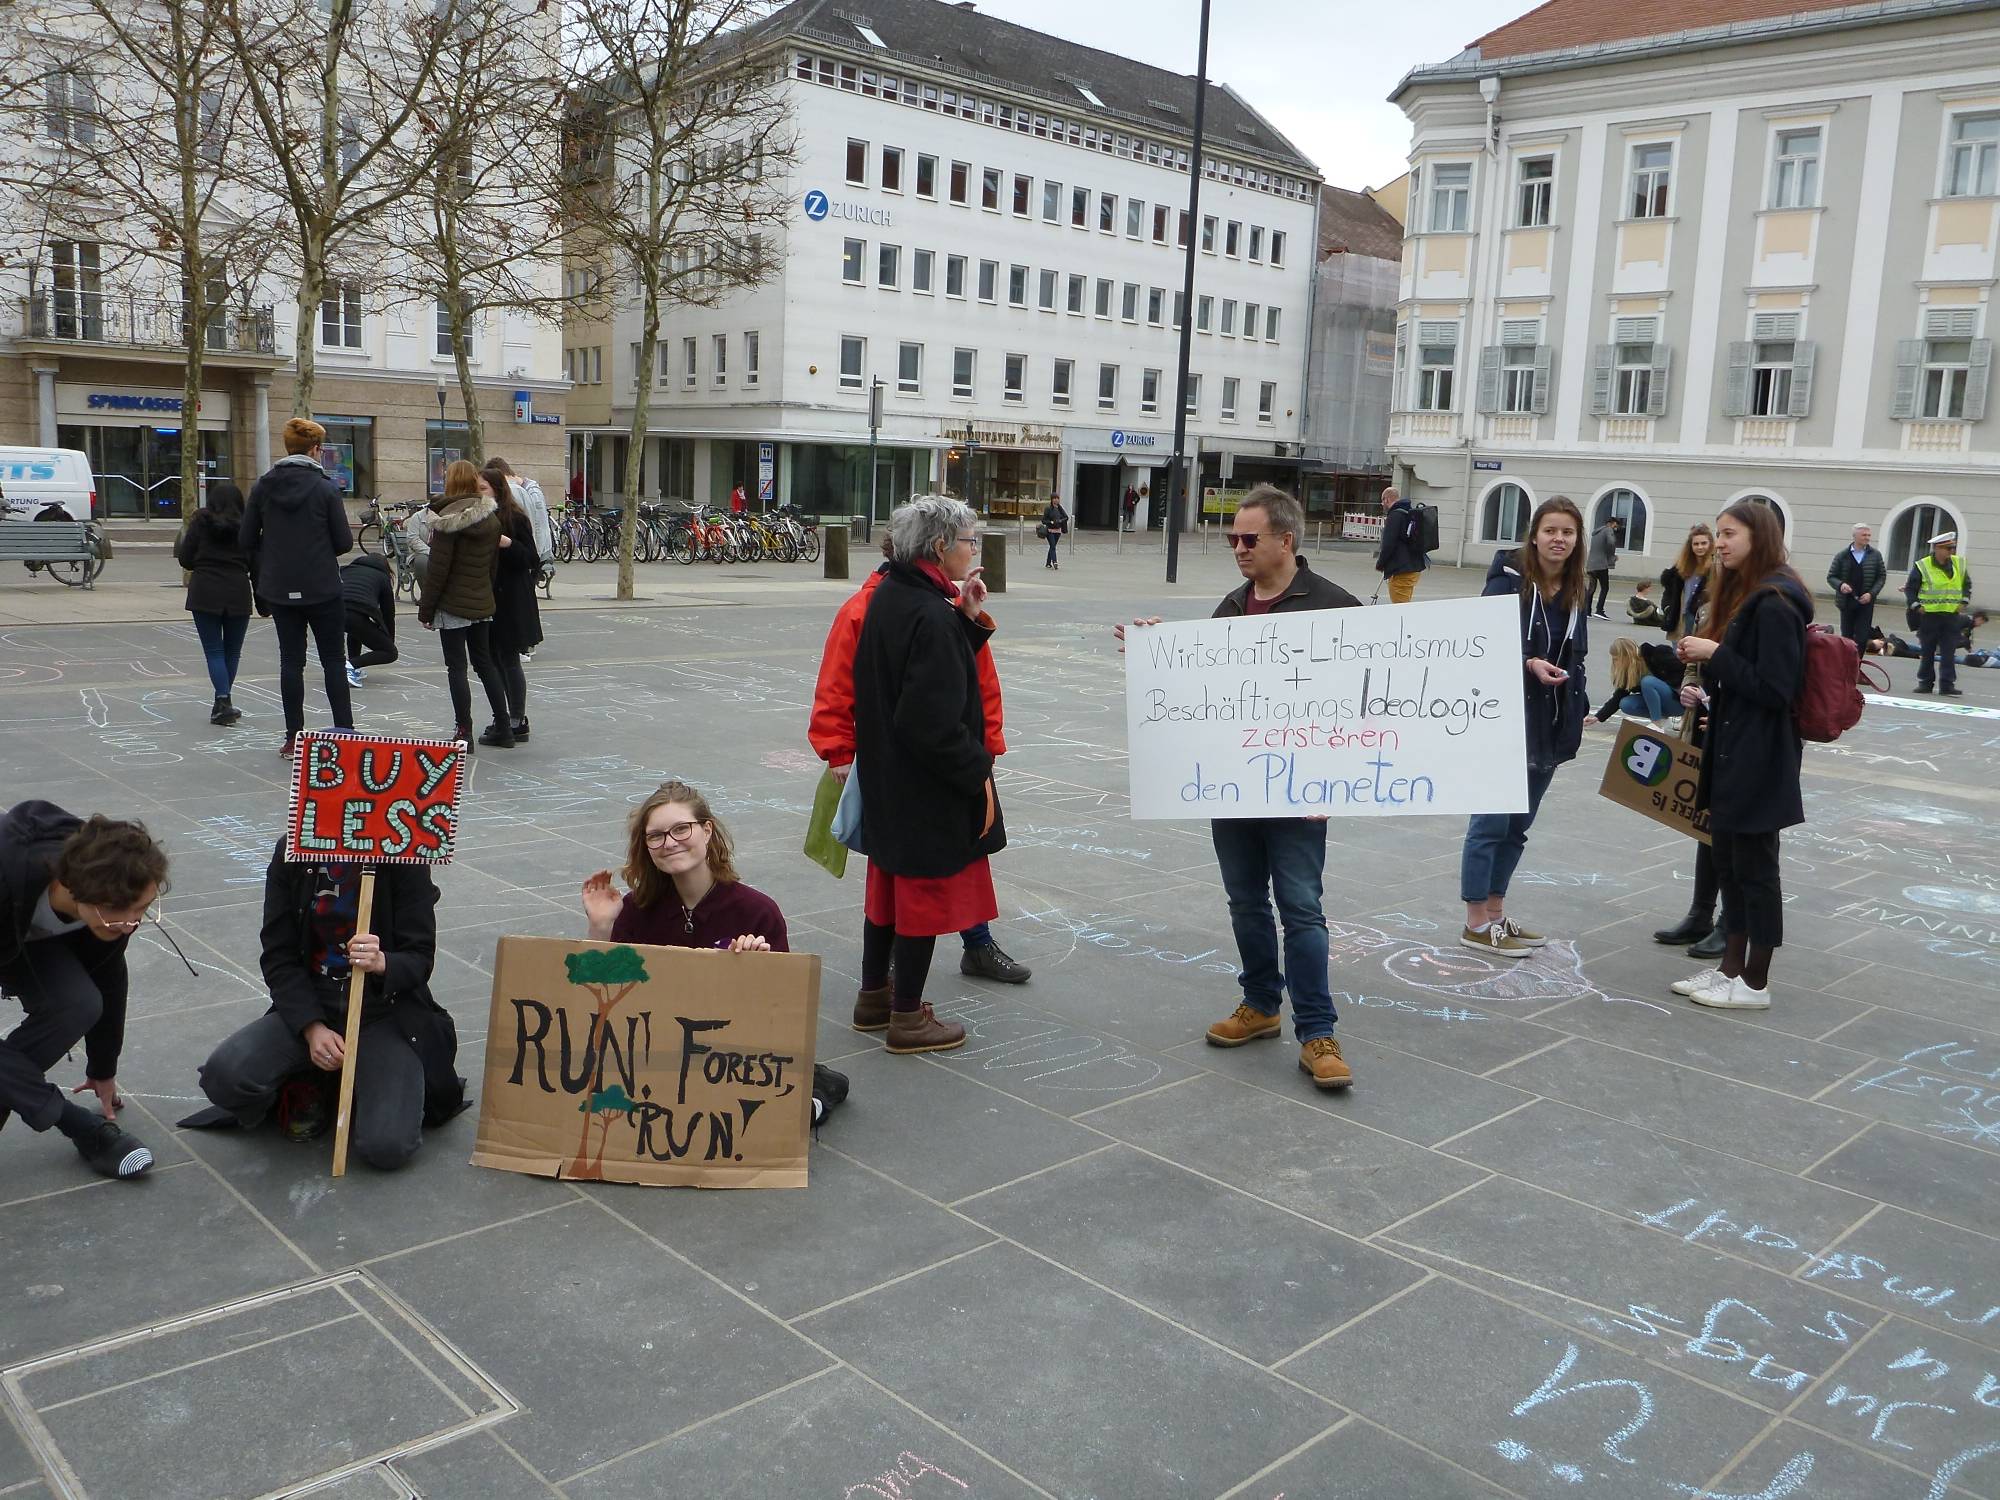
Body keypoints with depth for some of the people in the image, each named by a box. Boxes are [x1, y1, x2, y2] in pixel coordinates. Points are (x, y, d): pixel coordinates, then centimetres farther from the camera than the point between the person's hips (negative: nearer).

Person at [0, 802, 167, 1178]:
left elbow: (107, 975, -9)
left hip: (31, 935, 4)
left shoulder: (118, 894, -28)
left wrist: (103, 1071, 3)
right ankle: (82, 1127, -15)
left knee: (78, 1004, -24)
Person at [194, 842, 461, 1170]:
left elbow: (420, 958, -8)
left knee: (386, 1147, -23)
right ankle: (307, 1086, 8)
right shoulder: (291, 853, -2)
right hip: (309, 1006, 3)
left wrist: (382, 963, -32)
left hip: (387, 1011, -3)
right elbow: (278, 958, -2)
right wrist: (312, 1029, -17)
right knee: (223, 1075, -25)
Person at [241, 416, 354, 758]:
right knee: (334, 659, 6)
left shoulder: (262, 487, 1)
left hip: (279, 589, 3)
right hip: (322, 588, -3)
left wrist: (262, 578, 16)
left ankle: (293, 738, 9)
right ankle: (344, 732, 4)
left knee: (291, 659, 8)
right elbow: (344, 542, -8)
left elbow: (248, 540, 4)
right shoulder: (325, 487, -9)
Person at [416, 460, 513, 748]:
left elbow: (438, 568, -14)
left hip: (454, 604, -7)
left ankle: (464, 733, 2)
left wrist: (426, 609, -8)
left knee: (456, 668, 0)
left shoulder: (450, 517, -14)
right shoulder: (492, 517, 6)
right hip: (483, 603, 7)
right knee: (485, 663, 16)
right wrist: (488, 594, 17)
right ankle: (503, 729, 19)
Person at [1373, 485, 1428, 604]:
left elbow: (1388, 545, -18)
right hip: (1415, 566, 10)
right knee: (1405, 605, 17)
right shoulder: (1412, 513, 16)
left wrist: (1380, 564, -4)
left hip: (1401, 571, -10)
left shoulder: (1395, 515, -14)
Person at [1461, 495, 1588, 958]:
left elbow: (1575, 660, 17)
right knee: (1492, 821, -2)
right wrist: (1529, 664, -24)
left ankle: (1495, 913, 25)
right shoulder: (1508, 581, -11)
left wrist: (1575, 718, 12)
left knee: (1519, 823, 14)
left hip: (1549, 727, 7)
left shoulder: (1573, 593, 10)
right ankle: (1476, 924, 8)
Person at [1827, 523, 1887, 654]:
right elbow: (1831, 577, 4)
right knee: (1846, 637, 8)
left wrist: (1871, 593, -10)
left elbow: (1882, 577, 5)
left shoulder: (1875, 555, 3)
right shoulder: (1842, 556, 1)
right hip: (1847, 602, 0)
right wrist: (1840, 585, -18)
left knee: (1862, 638, -5)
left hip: (1866, 603, 0)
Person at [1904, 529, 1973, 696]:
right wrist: (1916, 606, -7)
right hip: (1929, 615, -2)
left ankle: (1947, 685, -1)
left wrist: (1964, 601, 7)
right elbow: (1910, 588, 1)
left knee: (1948, 653, -1)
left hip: (1951, 615, 2)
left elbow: (1967, 584, 20)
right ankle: (1925, 682, 17)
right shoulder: (1922, 566, -6)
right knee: (1928, 652, 7)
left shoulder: (1959, 564, 6)